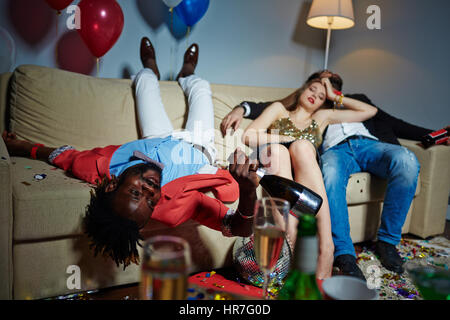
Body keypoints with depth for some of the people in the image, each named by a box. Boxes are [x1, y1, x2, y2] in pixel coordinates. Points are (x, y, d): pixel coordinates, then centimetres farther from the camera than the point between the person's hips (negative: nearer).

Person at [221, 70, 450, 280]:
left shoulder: (357, 99, 39)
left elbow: (392, 123, 33)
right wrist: (243, 108, 0)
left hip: (369, 143, 3)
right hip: (335, 149, -2)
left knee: (406, 160, -31)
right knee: (330, 175, -39)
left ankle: (387, 240, -19)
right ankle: (343, 254, -36)